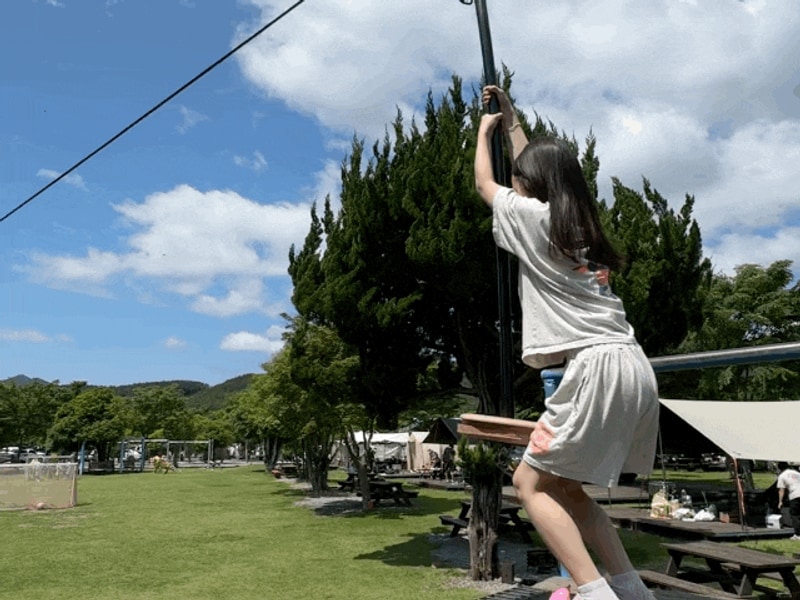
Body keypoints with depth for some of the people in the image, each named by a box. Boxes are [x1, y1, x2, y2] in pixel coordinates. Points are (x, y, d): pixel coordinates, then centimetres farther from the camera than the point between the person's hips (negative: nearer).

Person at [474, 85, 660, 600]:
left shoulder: (534, 217, 0)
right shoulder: (578, 221, 21)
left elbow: (484, 184, 20)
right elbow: (542, 171, 39)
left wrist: (484, 129, 35)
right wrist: (512, 122, 49)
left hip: (598, 367, -9)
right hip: (632, 367, 9)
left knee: (533, 483, 0)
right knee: (565, 488, 15)